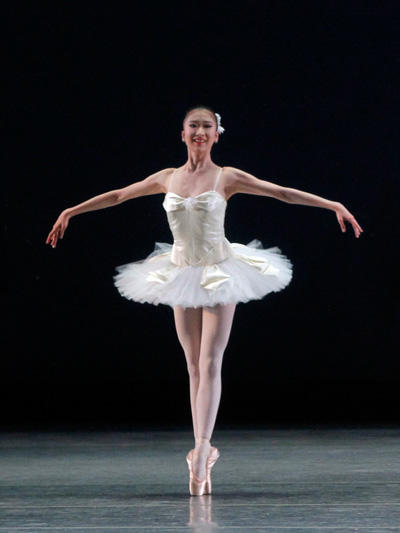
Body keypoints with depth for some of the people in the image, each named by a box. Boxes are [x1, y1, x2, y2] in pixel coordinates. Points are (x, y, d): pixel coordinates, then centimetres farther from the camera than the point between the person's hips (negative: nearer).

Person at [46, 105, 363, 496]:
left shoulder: (227, 178, -5)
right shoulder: (168, 178, 5)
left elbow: (283, 193, -7)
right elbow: (117, 196, 15)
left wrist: (333, 205, -14)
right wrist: (71, 211, 20)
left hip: (219, 274, -4)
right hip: (183, 275, 4)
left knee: (210, 363, -11)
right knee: (194, 367, 6)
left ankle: (201, 450, -16)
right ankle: (203, 452, 10)